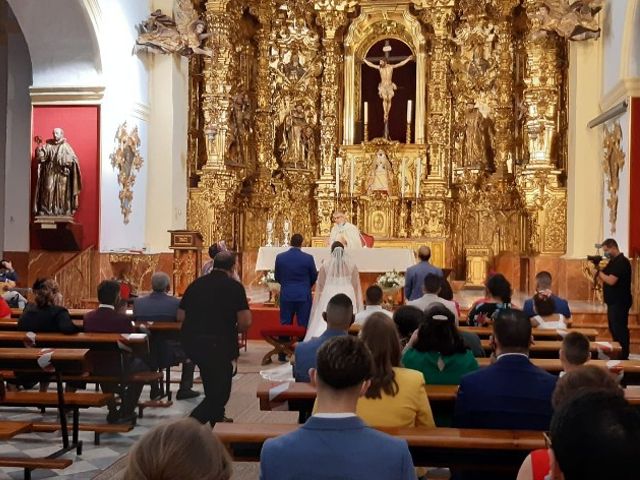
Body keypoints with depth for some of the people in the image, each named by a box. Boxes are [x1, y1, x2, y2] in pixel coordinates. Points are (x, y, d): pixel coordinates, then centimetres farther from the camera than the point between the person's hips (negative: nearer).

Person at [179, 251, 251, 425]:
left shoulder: (196, 284, 9)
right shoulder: (234, 286, -6)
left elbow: (180, 316, 13)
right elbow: (245, 322, -13)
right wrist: (235, 329, 8)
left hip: (190, 342, 7)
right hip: (217, 344, -7)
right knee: (219, 394, 2)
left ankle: (217, 420, 40)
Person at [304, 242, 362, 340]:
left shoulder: (325, 267, -2)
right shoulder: (352, 267, 0)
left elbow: (320, 288, 5)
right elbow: (356, 287, 5)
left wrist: (318, 306, 16)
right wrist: (358, 308, 15)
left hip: (329, 300, -1)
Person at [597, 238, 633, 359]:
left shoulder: (622, 262, -18)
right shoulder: (614, 261, 14)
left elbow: (611, 281, -26)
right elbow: (606, 278, 14)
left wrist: (599, 272, -13)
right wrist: (598, 270, -3)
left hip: (620, 302, -11)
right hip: (614, 301, 11)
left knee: (620, 329, -6)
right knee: (614, 329, 16)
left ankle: (623, 357, 0)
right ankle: (617, 354, 24)